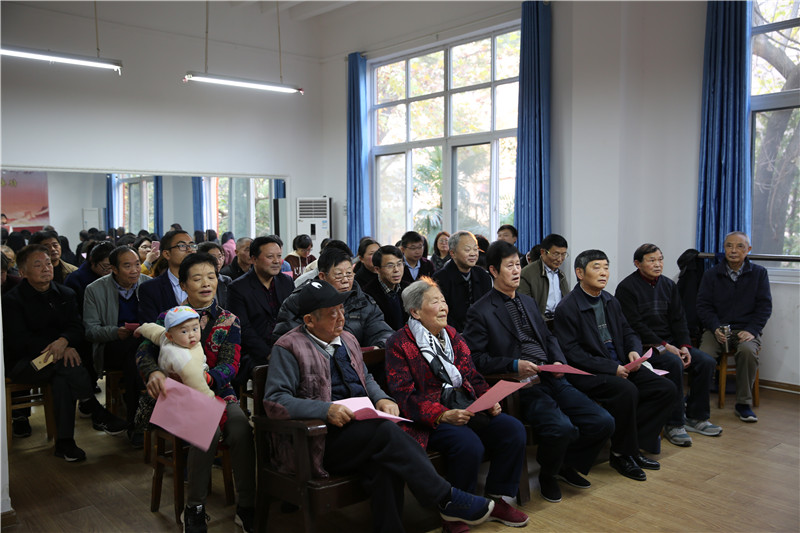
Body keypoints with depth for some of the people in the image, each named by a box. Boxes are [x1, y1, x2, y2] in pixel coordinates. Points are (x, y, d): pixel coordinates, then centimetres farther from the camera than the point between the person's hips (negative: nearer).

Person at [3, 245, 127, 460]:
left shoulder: (65, 294, 11)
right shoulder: (11, 300, -2)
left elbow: (77, 328, 0)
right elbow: (19, 340, -14)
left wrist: (63, 341, -26)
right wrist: (62, 350, -25)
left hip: (60, 357, 3)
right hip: (22, 362, -3)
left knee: (62, 378, -32)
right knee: (66, 364, -33)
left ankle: (64, 442, -31)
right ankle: (98, 414, -23)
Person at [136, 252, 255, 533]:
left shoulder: (229, 321, 9)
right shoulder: (168, 317, 8)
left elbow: (230, 364, -3)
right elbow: (144, 352, -3)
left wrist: (206, 378, -25)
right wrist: (153, 372, -28)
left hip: (217, 391, 2)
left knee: (242, 428, -29)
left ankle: (246, 507, -13)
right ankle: (194, 509, -10)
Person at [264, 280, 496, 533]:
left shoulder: (347, 340, 16)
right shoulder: (289, 348, -5)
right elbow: (274, 401, -13)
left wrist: (381, 399, 3)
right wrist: (326, 410, -25)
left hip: (361, 429, 6)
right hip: (322, 441, -6)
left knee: (384, 461, -30)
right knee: (385, 431, -28)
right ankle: (447, 499, -17)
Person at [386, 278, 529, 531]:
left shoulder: (452, 334, 16)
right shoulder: (399, 344, -4)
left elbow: (473, 376, 18)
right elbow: (403, 396, -12)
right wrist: (443, 415, -24)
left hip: (466, 407, 7)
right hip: (429, 419, -6)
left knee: (514, 430, -14)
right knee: (470, 445, -31)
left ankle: (497, 500, 4)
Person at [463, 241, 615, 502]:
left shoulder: (528, 301, 21)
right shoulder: (480, 311, -2)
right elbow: (475, 358, -7)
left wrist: (559, 361, 6)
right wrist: (513, 365, -16)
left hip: (551, 379, 7)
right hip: (521, 385, -7)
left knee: (603, 422, -9)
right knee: (561, 428, -30)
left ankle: (567, 464, 18)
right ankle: (547, 474, 4)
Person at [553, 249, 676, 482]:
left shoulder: (611, 301, 14)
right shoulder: (567, 308, -11)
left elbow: (627, 332, 20)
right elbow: (572, 353, -16)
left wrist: (634, 350, -3)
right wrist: (611, 368, -19)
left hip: (620, 366, 8)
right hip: (588, 373, -8)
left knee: (667, 389, -7)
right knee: (627, 391, -33)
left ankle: (633, 445, 2)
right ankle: (621, 454, -10)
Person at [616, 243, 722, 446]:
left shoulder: (668, 285, 13)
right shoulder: (626, 287, -8)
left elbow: (679, 319, 11)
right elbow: (634, 325, -14)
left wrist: (684, 346, -5)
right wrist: (662, 346, -18)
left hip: (670, 343, 7)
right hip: (643, 345, -7)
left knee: (706, 361, -10)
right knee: (674, 363, -31)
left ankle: (695, 416, 3)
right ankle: (673, 424, -20)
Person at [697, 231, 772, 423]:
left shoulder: (759, 273, 10)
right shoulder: (711, 274, 10)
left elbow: (764, 306, 5)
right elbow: (703, 305, 6)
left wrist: (751, 330, -10)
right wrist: (716, 328, -11)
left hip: (746, 329, 0)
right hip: (717, 328, 1)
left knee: (747, 351, -34)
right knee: (703, 356, -30)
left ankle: (743, 403, -17)